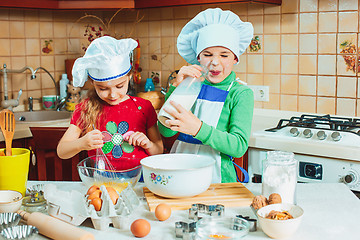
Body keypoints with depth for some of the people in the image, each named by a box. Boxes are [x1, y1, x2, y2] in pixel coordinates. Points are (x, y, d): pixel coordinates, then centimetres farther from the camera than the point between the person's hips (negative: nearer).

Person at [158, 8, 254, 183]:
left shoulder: (241, 93, 1)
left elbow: (239, 146, -11)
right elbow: (165, 131, 0)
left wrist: (198, 128, -25)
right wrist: (176, 87, -9)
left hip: (216, 176, -3)